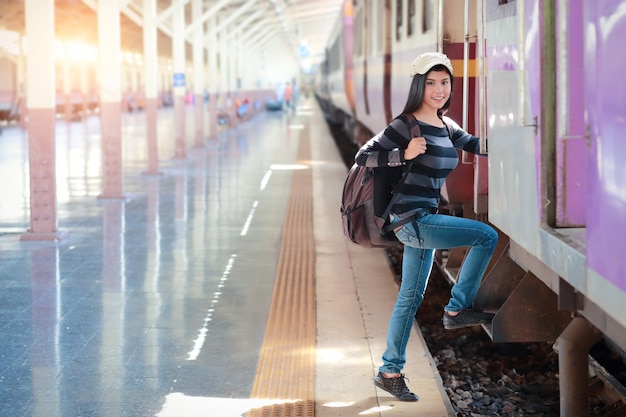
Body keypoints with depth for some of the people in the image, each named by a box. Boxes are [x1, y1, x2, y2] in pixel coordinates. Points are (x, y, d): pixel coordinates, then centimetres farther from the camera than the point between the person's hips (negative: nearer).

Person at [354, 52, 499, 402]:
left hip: (425, 219, 8)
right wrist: (404, 154, -25)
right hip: (410, 219, -8)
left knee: (411, 297, 13)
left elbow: (476, 145, 23)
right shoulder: (405, 126, -12)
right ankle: (457, 309, 0)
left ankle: (390, 373, 22)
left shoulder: (445, 126, 10)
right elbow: (363, 156, -14)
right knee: (486, 236, -13)